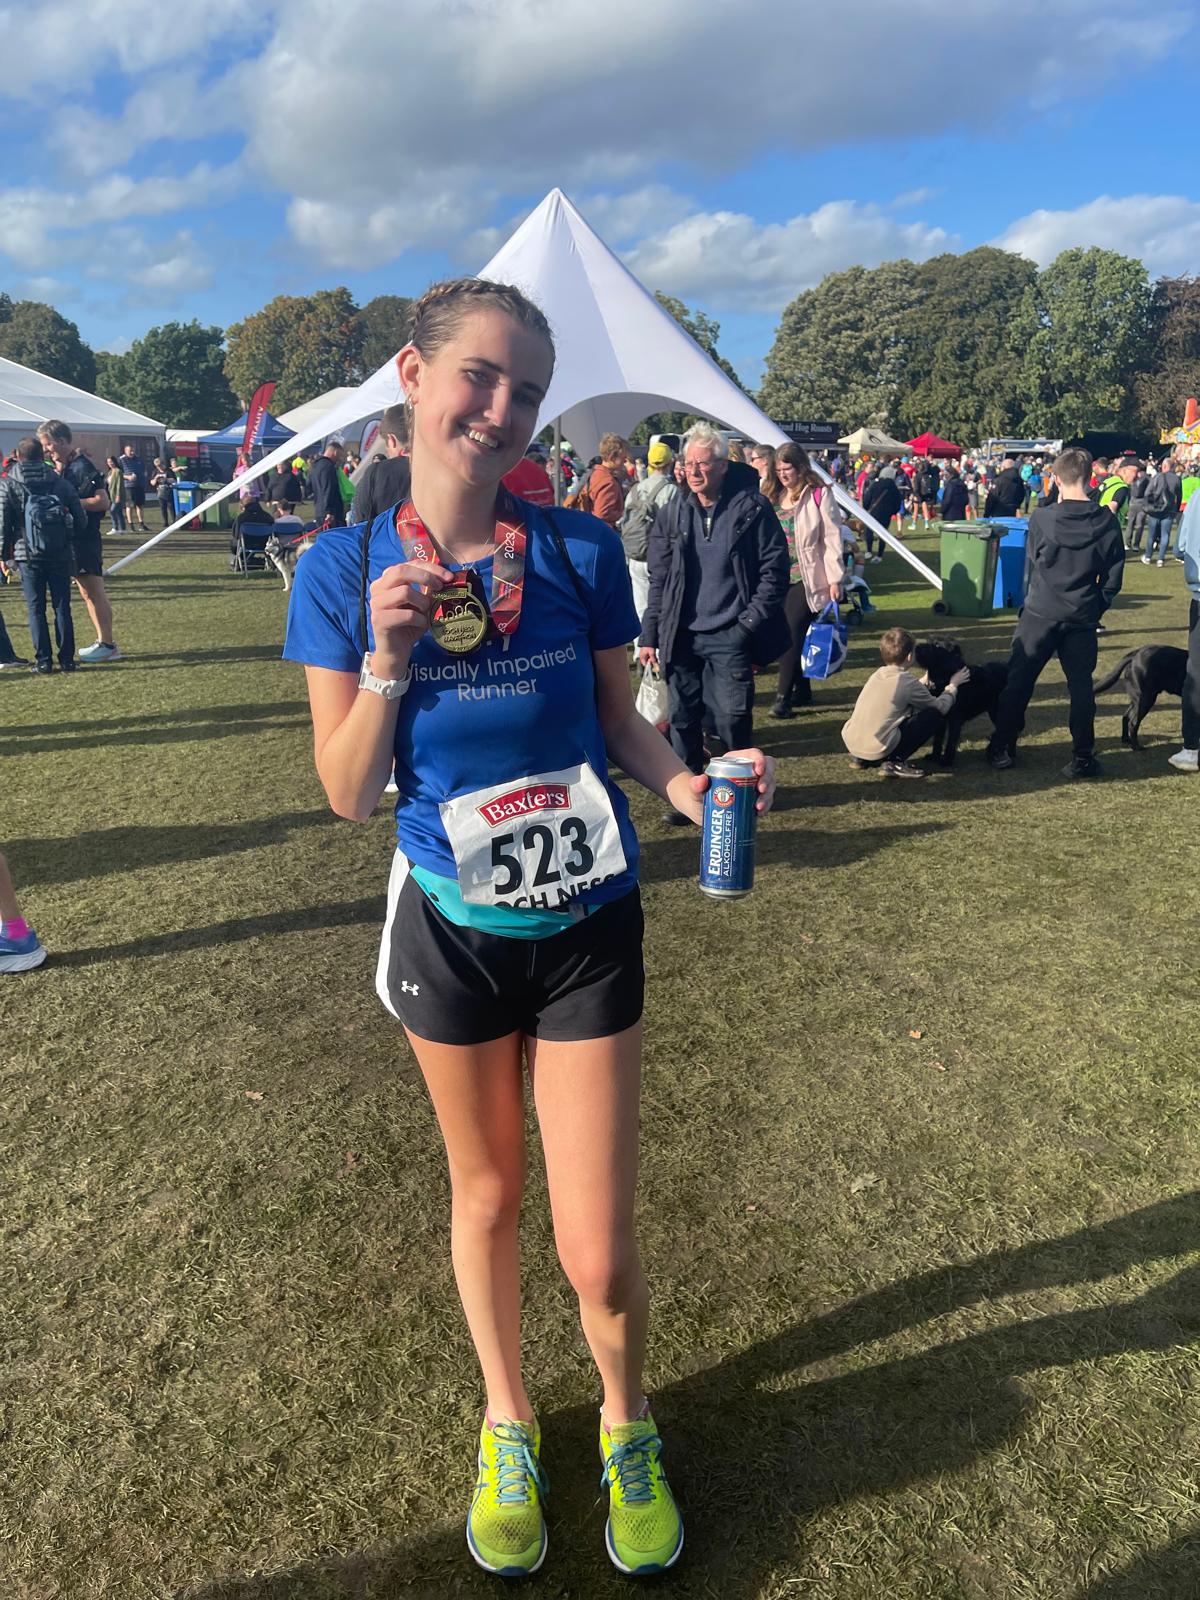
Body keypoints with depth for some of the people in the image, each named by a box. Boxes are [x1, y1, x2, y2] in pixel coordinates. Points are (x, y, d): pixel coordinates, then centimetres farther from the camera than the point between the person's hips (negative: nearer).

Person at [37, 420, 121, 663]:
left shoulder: (82, 466, -14)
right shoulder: (64, 466, 14)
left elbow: (102, 501, -19)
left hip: (85, 538, -10)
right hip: (71, 538, 10)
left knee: (95, 592, -6)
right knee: (87, 592, 13)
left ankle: (109, 645, -2)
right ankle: (103, 641, 19)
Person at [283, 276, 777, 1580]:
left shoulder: (579, 551, -7)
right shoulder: (344, 570, -7)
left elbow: (619, 721, 3)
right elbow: (349, 795, -8)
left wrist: (685, 786, -16)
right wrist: (387, 663, -23)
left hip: (586, 927, 0)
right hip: (451, 930, 1)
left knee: (596, 1252, 5)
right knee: (485, 1192, 21)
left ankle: (627, 1424, 40)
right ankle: (508, 1424, 49)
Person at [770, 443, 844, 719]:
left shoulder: (819, 494, -5)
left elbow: (832, 538, -6)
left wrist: (835, 579, -10)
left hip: (807, 577, -6)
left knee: (792, 634, -11)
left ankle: (783, 696, -5)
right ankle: (802, 691, 18)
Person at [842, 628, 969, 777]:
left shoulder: (878, 674, 10)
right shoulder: (908, 682, -9)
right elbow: (940, 707, 5)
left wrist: (924, 681, 34)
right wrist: (953, 685, 20)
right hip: (876, 751, -7)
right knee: (933, 715, 2)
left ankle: (860, 758, 19)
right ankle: (895, 762, -3)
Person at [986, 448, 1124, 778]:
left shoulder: (1042, 518, -11)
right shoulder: (1107, 521, -4)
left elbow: (1029, 568, 1)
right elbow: (1113, 578, 2)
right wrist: (1095, 608, 13)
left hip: (1040, 613, -2)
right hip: (1082, 618, 2)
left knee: (1017, 682, 9)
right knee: (1081, 686, 10)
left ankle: (1002, 748, 15)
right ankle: (1082, 758, 13)